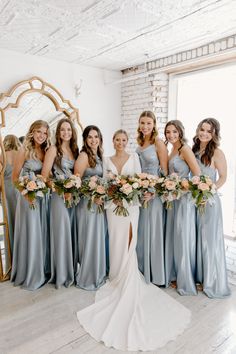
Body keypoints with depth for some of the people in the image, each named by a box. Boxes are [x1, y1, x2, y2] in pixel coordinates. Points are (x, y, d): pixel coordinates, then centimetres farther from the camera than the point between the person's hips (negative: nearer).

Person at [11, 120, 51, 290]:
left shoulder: (46, 151, 8)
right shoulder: (24, 150, -6)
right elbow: (15, 177, -5)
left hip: (43, 197, 5)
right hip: (28, 197, -5)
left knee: (43, 234, 12)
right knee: (30, 234, 3)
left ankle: (42, 270, 30)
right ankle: (30, 275, 22)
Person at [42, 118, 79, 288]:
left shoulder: (75, 150, 12)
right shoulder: (53, 149, -4)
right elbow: (44, 174, -10)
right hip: (59, 195, -5)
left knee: (72, 232, 11)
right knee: (61, 232, -1)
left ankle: (71, 270, 27)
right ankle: (61, 273, 15)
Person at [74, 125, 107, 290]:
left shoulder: (99, 156, 12)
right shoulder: (84, 155, -11)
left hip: (99, 202, 8)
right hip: (88, 202, -8)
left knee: (99, 237, 16)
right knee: (90, 238, 1)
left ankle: (97, 273, 33)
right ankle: (87, 277, 19)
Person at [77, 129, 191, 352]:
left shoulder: (134, 157, 4)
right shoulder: (107, 161, 9)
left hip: (130, 203, -2)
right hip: (113, 205, 2)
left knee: (128, 242, -2)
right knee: (116, 241, 7)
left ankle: (128, 282, 12)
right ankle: (117, 278, 22)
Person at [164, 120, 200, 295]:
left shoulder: (185, 149, -12)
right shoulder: (172, 151, 13)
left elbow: (198, 175, -16)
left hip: (184, 198, -8)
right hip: (173, 197, 8)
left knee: (183, 238, 2)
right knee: (172, 237, 15)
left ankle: (186, 282, 19)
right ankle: (174, 274, 32)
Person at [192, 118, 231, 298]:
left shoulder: (217, 153, -10)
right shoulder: (193, 151, 6)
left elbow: (223, 177, -7)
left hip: (209, 201, -6)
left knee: (209, 240, 4)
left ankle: (212, 281, 23)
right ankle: (197, 275, 34)